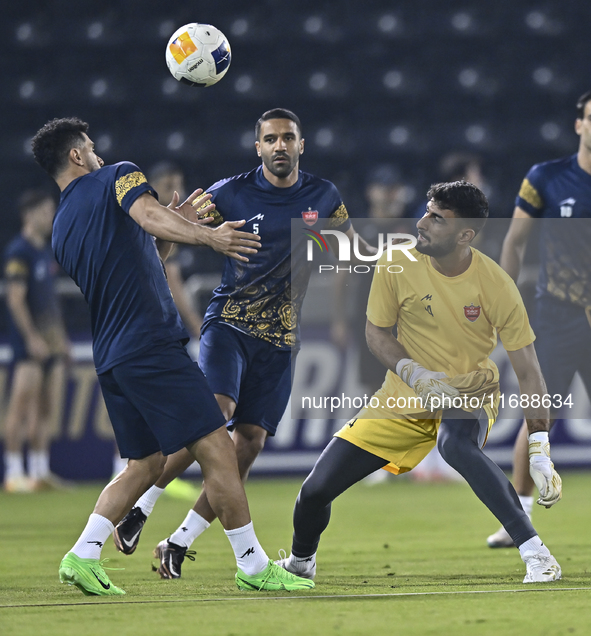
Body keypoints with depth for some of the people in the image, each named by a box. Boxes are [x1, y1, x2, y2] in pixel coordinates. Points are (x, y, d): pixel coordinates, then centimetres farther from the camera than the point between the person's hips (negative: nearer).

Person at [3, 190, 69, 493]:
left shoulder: (46, 251, 17)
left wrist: (60, 337, 19)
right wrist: (32, 338, -19)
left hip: (50, 340, 9)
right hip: (28, 341, -9)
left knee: (45, 408, 8)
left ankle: (40, 472, 11)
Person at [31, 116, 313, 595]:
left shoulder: (61, 228, 21)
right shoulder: (117, 176, 1)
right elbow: (147, 215, -21)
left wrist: (171, 230, 28)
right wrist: (205, 236, -32)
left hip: (109, 357, 8)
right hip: (152, 345, -8)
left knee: (146, 464, 17)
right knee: (217, 449, -6)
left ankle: (82, 556, 5)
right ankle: (254, 566, -6)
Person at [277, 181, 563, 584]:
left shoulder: (497, 286, -19)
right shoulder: (396, 266, -14)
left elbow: (528, 372, -14)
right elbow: (377, 334, -1)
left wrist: (540, 452, -21)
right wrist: (418, 377, -20)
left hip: (470, 396, -3)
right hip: (406, 400, 3)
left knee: (457, 444, -41)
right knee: (316, 490, -3)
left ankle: (536, 554, -37)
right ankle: (301, 562, 32)